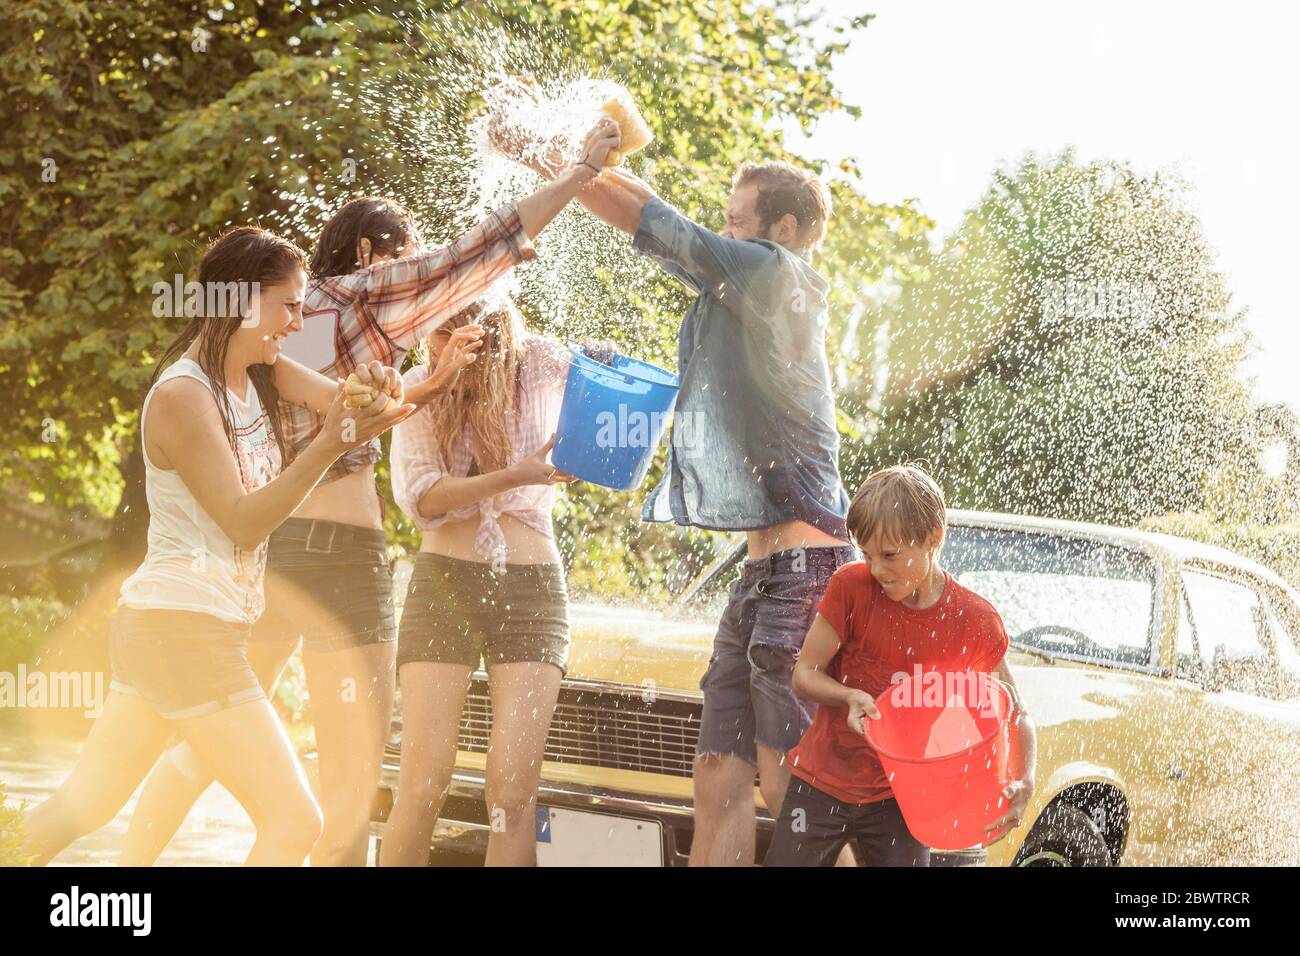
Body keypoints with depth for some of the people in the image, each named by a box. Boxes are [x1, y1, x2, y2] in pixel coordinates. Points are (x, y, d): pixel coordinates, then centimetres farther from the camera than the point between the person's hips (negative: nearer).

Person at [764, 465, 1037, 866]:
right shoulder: (852, 586, -10)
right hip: (823, 784, 0)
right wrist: (851, 696, -25)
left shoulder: (977, 622, -10)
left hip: (900, 798, 0)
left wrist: (1024, 783, -18)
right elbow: (804, 675, -4)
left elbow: (1016, 715, 0)